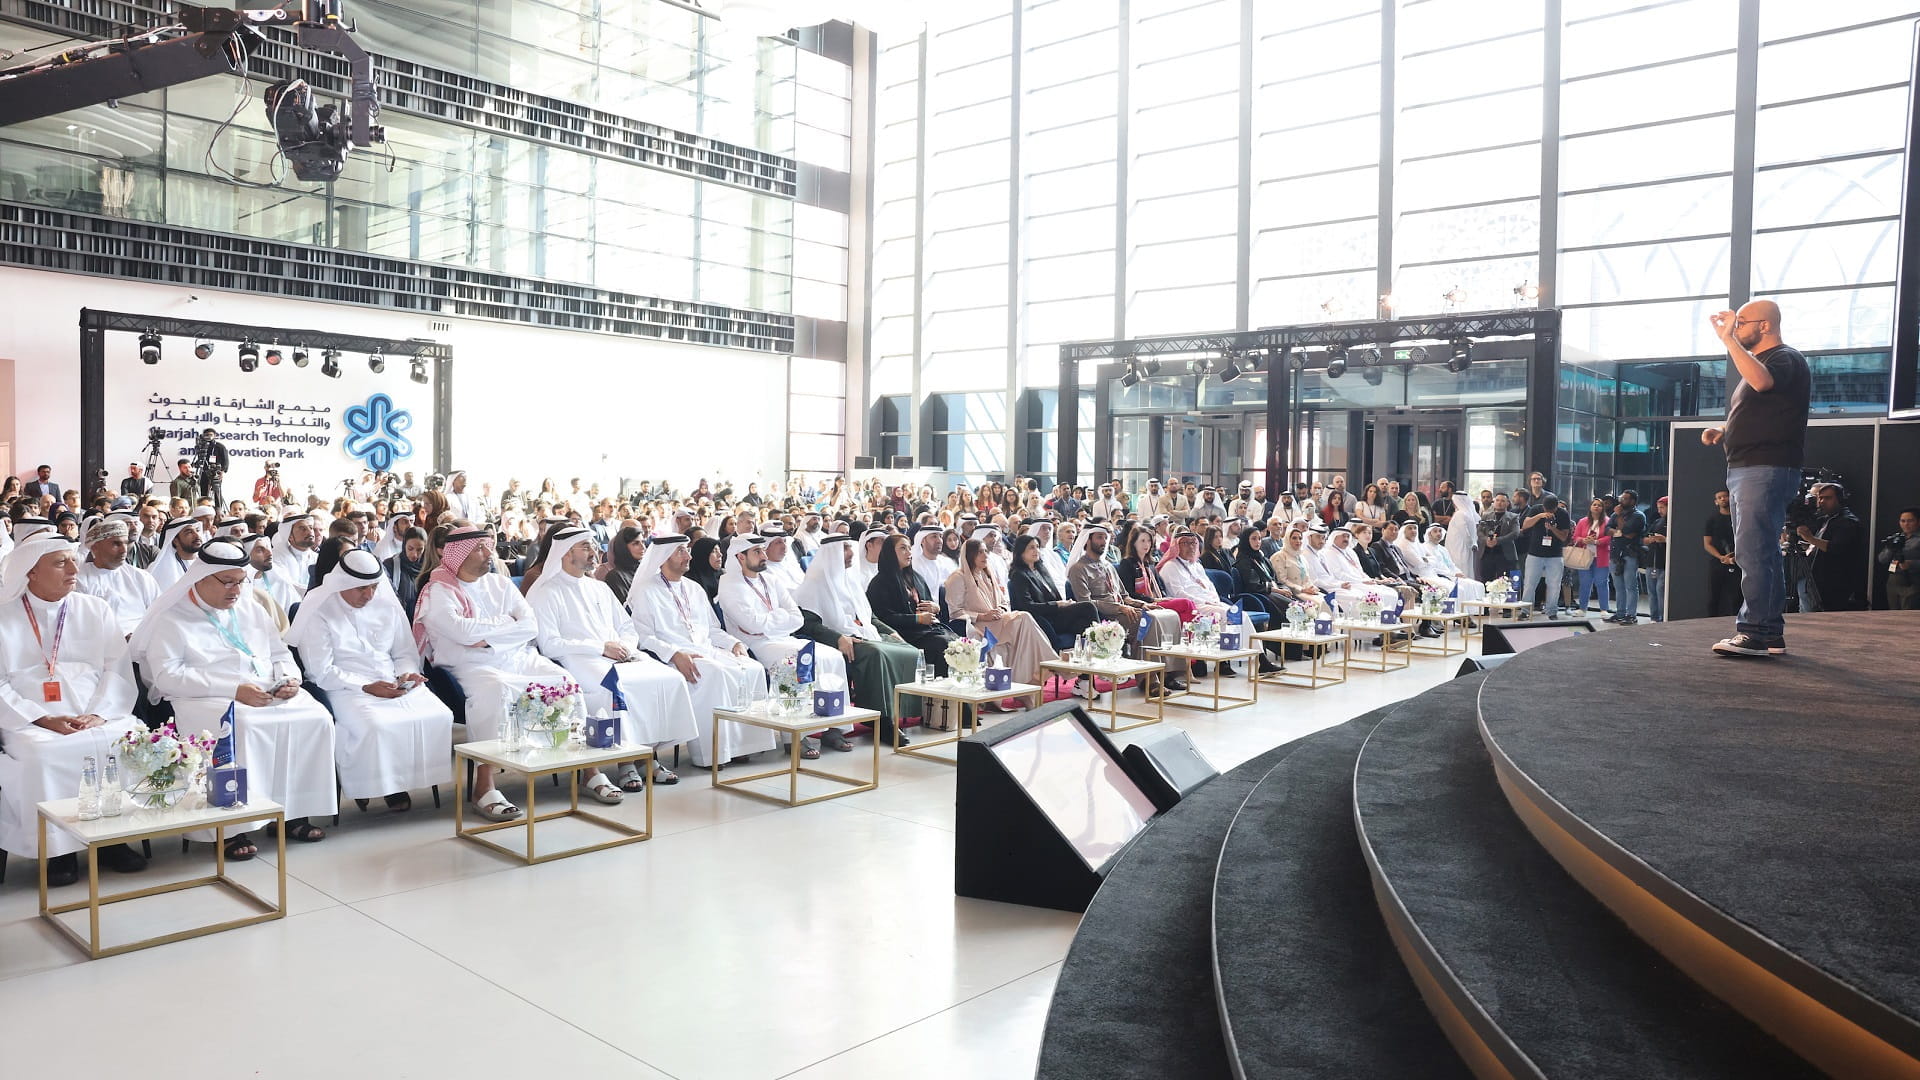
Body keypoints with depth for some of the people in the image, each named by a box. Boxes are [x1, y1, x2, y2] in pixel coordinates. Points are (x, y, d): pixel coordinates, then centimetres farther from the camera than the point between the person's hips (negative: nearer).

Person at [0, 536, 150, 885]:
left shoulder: (96, 610, 14)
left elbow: (117, 670, 6)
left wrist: (98, 715, -12)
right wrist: (43, 719, -15)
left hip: (99, 719, 2)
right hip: (31, 723, -2)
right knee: (43, 753, -34)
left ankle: (115, 838, -12)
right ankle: (58, 849, -17)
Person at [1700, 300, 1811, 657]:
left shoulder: (1785, 358, -7)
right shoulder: (1758, 361, 24)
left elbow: (1761, 381, -32)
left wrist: (1728, 338, -28)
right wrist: (1722, 433, 14)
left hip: (1767, 470, -11)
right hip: (1747, 468, 11)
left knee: (1753, 552, -15)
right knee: (1762, 553, 12)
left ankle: (1753, 631, -17)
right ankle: (1771, 633, 17)